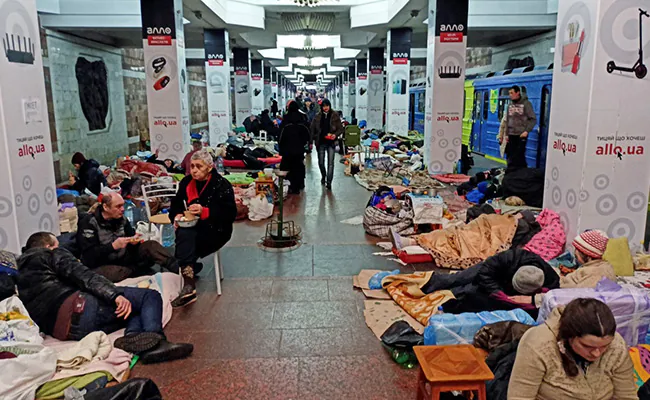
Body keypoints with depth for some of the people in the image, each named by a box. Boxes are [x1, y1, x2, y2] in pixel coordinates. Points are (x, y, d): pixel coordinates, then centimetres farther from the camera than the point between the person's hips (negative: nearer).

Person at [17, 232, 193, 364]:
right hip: (78, 309, -8)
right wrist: (115, 295, -20)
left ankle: (132, 336, -15)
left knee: (138, 311, 20)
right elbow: (83, 276, -7)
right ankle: (155, 339, -28)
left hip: (61, 330, 8)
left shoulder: (22, 274, 33)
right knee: (151, 296, -1)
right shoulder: (51, 255, 10)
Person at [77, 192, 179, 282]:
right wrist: (113, 246, -30)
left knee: (151, 246, -15)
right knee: (115, 272, -42)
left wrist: (134, 241, -11)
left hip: (123, 258, 6)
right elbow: (89, 255, -20)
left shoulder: (121, 218, 3)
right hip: (100, 265, -6)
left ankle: (178, 270, -29)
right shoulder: (89, 223, -14)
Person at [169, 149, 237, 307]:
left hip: (215, 230, -4)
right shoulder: (186, 182, 7)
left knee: (185, 237, -31)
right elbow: (175, 205, 14)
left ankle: (188, 286, -31)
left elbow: (230, 215, -16)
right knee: (184, 235, -33)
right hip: (191, 228, 4)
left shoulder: (222, 185, -8)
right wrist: (177, 216, -10)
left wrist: (205, 212, -28)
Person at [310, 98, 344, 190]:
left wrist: (335, 135, -17)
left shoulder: (335, 116, -1)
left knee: (330, 163, -4)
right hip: (320, 142, 2)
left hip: (331, 142, -2)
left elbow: (340, 129, 1)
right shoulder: (317, 117, 2)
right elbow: (312, 129, 5)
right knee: (321, 162, 11)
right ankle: (323, 176, 38)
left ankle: (329, 182, 0)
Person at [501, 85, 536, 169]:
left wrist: (527, 131, -13)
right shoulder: (510, 105, 10)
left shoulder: (526, 103, -4)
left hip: (521, 135, -5)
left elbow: (533, 119, -4)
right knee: (510, 157, 6)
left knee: (520, 156, -6)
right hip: (511, 135, 5)